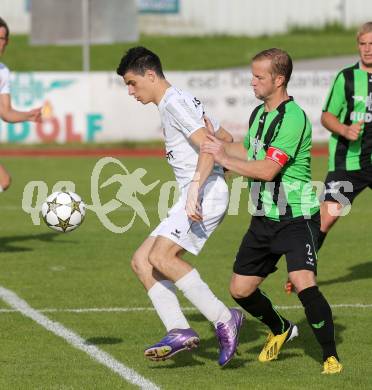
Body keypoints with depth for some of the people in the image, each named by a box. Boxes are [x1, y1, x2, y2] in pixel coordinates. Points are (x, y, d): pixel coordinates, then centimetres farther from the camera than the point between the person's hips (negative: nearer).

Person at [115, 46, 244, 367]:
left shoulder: (174, 103, -9)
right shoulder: (183, 101, 22)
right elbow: (226, 139, 29)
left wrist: (194, 189, -28)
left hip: (206, 194, -11)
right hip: (201, 195, 11)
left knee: (160, 256, -23)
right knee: (141, 261, 5)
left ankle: (223, 319, -20)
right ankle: (179, 330, -5)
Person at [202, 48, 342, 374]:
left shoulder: (293, 119, -20)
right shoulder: (258, 113, 9)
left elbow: (267, 170, -24)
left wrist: (223, 158, -15)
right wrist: (220, 146, 13)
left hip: (296, 217, -9)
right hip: (264, 218, 9)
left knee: (303, 283, -24)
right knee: (240, 289, 10)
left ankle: (331, 356, -9)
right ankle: (280, 330, 38)